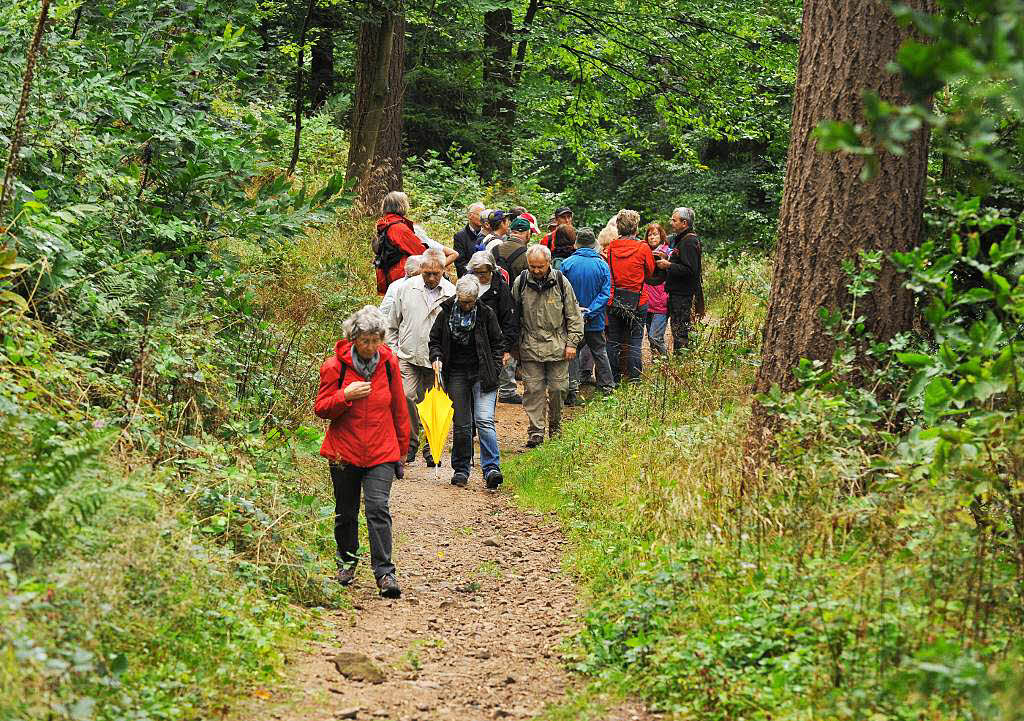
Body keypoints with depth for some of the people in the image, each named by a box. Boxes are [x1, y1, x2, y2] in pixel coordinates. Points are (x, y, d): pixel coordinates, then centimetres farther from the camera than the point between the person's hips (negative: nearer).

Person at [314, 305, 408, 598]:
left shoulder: (389, 363, 1)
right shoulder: (335, 366, -6)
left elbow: (399, 410, 10)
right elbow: (321, 409, -2)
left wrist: (402, 448, 14)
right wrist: (346, 395, -20)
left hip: (381, 453, 0)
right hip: (345, 451, 0)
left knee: (378, 508, -14)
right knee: (346, 513, 12)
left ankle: (384, 573, -13)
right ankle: (347, 562, 35)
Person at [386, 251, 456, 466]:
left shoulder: (451, 293, -1)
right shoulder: (406, 289, 4)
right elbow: (393, 324, 13)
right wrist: (393, 350, 8)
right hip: (408, 356, 0)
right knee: (407, 396, -15)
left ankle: (431, 448, 20)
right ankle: (411, 443, 2)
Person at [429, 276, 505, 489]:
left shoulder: (486, 314, -1)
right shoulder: (446, 313, 1)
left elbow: (497, 344, 8)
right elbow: (434, 340, 13)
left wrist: (493, 371, 0)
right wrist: (436, 358, -6)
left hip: (482, 374, -2)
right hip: (456, 375, 2)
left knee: (484, 420, -14)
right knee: (461, 424, 5)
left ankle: (491, 469, -18)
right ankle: (460, 470, 17)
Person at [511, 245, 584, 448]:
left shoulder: (560, 282, -1)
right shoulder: (520, 283, -1)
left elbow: (573, 315, 5)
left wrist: (572, 342, 1)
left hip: (557, 346, 0)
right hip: (530, 346, 0)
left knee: (558, 388, 4)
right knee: (533, 389, -2)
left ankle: (555, 427, 22)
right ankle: (536, 431, 4)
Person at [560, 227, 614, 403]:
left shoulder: (567, 263, -9)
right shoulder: (602, 265, -8)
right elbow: (605, 294, -12)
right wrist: (589, 312, -14)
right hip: (595, 322, 1)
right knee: (600, 353, 15)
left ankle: (572, 388, 0)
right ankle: (607, 387, 21)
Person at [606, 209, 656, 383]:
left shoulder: (611, 247, -2)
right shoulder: (643, 248, -10)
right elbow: (650, 272, 5)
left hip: (614, 301, 3)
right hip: (637, 300, -3)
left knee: (613, 341, 11)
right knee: (635, 342, 3)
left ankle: (612, 381, 16)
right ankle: (634, 380, 3)